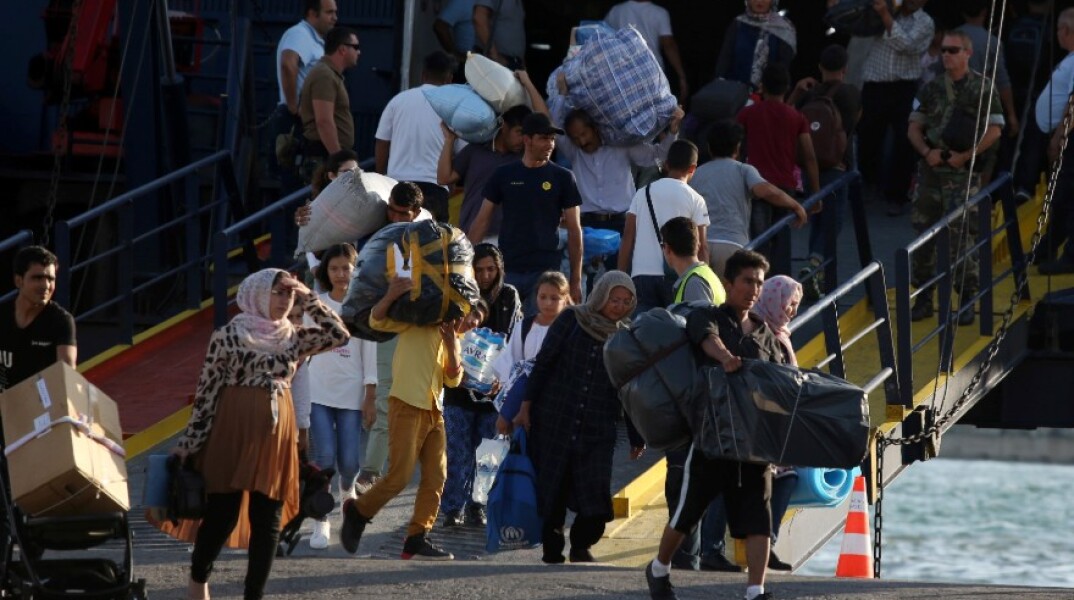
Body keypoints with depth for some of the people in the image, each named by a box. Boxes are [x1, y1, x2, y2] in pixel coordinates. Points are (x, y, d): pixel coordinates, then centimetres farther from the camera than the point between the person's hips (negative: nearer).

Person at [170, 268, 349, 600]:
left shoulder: (294, 338, 10)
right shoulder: (229, 335, -4)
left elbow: (339, 335, 0)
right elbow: (207, 389, -3)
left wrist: (307, 298, 0)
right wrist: (189, 441, -4)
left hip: (277, 435, 4)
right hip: (233, 431, -4)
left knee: (268, 519, 3)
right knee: (222, 513, -2)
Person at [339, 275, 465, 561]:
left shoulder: (451, 338, 20)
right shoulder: (416, 321, 0)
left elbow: (454, 379, 10)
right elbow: (377, 320, -14)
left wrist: (452, 345, -6)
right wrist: (391, 296, -33)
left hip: (434, 410, 8)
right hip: (408, 405, -8)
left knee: (436, 477, 1)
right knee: (400, 475, -11)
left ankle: (417, 540, 6)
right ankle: (358, 511, 12)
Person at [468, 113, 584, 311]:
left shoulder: (562, 178, 4)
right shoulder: (504, 175, 7)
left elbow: (574, 230, 5)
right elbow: (482, 221, 10)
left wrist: (576, 280, 0)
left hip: (544, 271, -1)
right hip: (506, 271, 1)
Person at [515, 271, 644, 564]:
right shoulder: (571, 320, 1)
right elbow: (544, 362, 3)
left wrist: (636, 437, 11)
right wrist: (527, 404, -2)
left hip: (598, 431, 1)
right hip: (555, 422, -1)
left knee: (595, 496, -10)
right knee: (553, 488, 3)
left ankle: (581, 545, 10)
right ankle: (552, 549, 15)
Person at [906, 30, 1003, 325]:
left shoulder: (983, 88, 0)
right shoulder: (931, 88, 10)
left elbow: (994, 130, -3)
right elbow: (914, 128, 13)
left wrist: (966, 155, -13)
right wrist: (927, 152, -7)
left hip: (964, 171, -4)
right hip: (931, 168, 4)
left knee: (962, 235, -9)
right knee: (923, 232, 6)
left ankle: (966, 301, -2)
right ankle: (923, 298, 15)